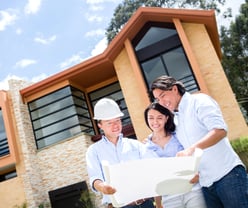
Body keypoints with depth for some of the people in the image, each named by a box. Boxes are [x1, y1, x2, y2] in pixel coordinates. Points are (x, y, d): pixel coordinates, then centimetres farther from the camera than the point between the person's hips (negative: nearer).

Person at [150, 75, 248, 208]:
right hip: (206, 182, 7)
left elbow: (220, 131, -18)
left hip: (227, 174, -7)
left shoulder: (199, 101, -4)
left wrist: (192, 148, -29)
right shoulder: (175, 119, 16)